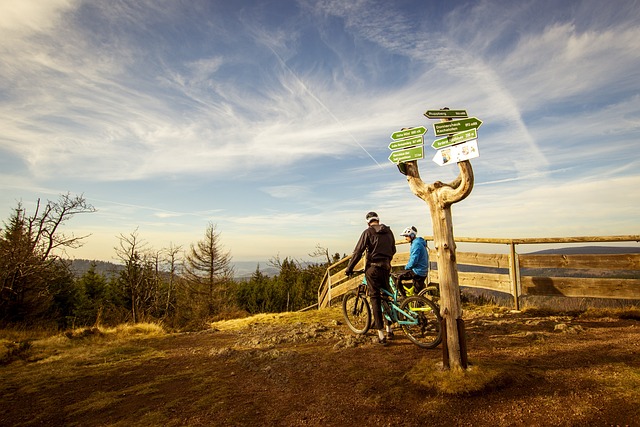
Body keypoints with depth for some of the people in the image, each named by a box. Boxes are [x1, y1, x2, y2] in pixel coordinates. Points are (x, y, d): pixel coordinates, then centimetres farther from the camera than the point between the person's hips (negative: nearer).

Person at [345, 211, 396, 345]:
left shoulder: (368, 232, -6)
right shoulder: (389, 232, 11)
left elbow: (358, 252, -10)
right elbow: (393, 250, 21)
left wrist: (349, 268, -2)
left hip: (372, 269, -5)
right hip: (386, 268, 5)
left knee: (375, 299, -1)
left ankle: (381, 335, -1)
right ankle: (389, 330, 27)